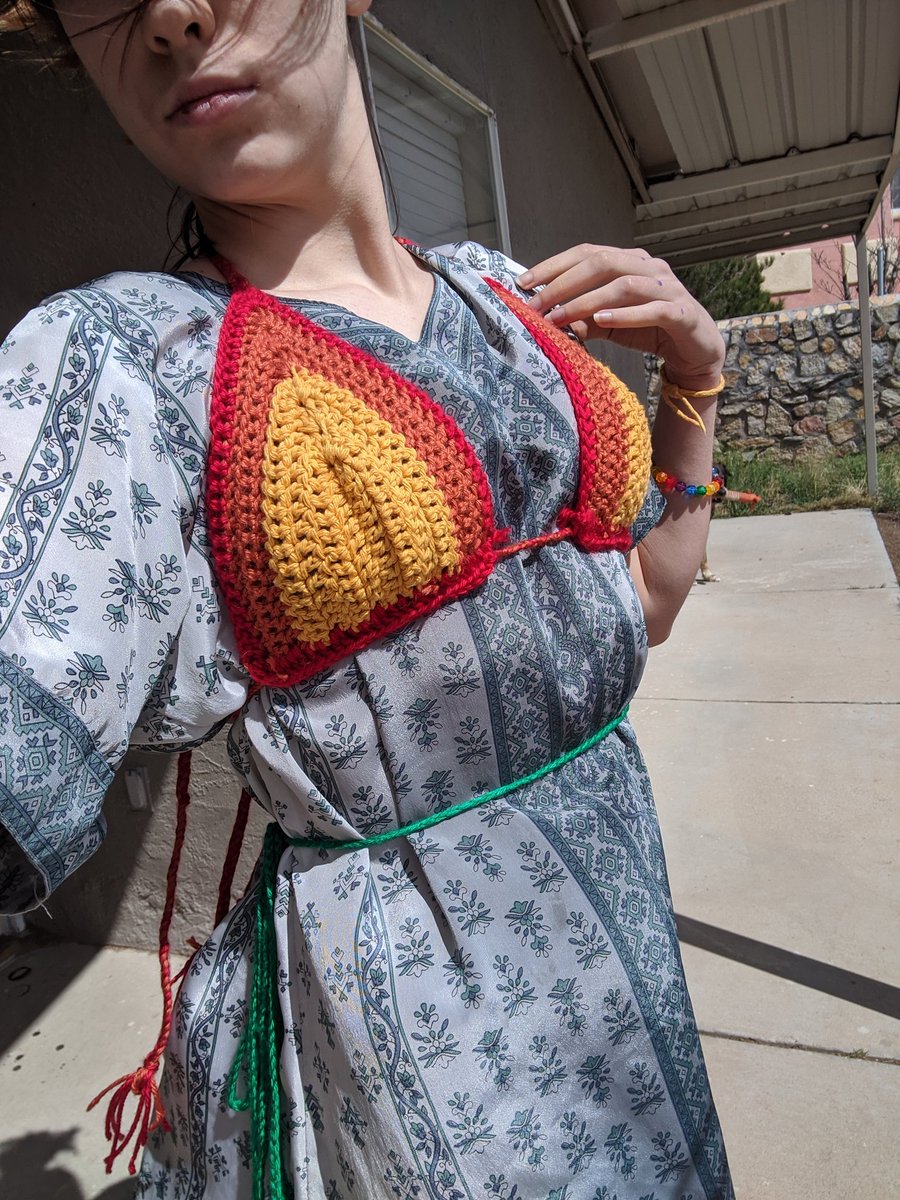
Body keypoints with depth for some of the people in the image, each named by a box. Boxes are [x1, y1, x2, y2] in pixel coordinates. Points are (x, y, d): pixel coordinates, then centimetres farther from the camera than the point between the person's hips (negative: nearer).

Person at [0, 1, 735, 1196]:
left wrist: (696, 376, 2)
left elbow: (637, 612, 9)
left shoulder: (504, 296, 1)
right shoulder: (112, 356, -15)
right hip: (413, 1005, -5)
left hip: (625, 912, 7)